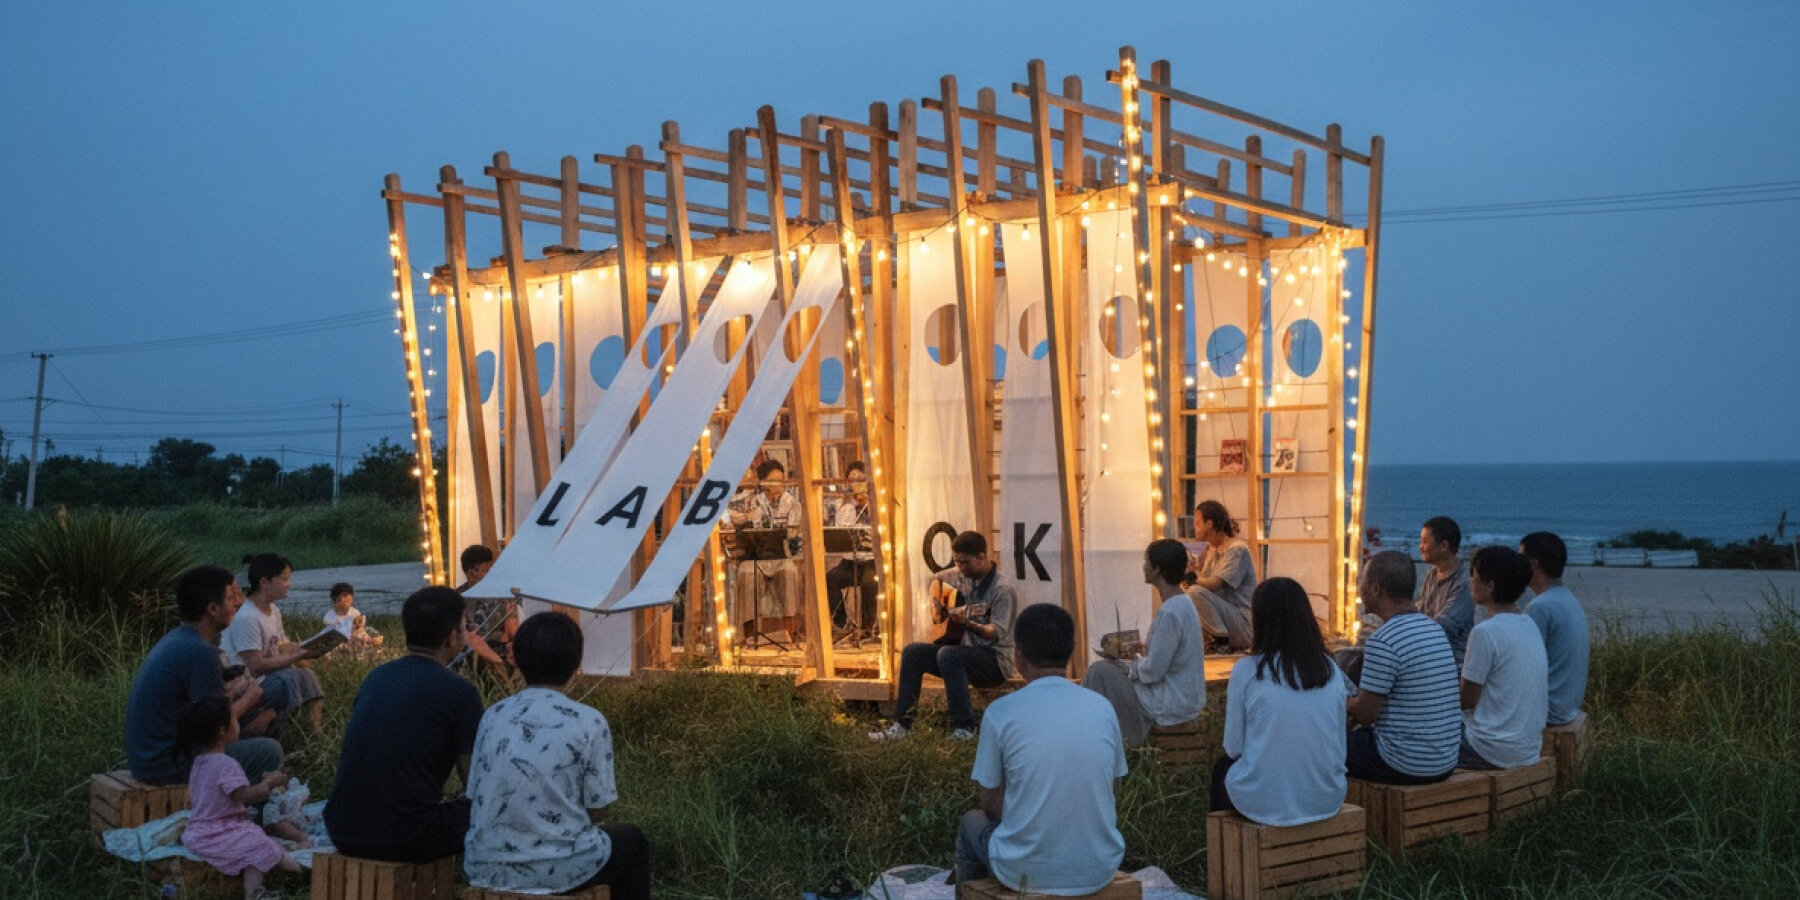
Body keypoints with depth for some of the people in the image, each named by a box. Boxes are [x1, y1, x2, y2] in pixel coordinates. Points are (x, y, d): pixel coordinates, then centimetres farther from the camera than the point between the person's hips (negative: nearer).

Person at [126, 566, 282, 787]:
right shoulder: (201, 652, -21)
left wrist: (228, 692, 4)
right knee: (269, 750, -8)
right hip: (166, 766, -10)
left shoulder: (176, 638, 9)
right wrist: (248, 699, -3)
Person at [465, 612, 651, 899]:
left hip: (485, 869, 5)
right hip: (556, 870, -5)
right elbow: (597, 811, -6)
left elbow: (474, 798, 8)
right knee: (632, 840, 26)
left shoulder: (492, 716, 2)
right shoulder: (589, 722, -10)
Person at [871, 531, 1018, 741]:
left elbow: (997, 633, -24)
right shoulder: (963, 574, 6)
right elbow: (937, 578, 26)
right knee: (912, 652, -7)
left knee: (948, 654, -34)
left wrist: (966, 623, -39)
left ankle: (964, 728, -27)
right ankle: (902, 724, -6)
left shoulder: (1002, 587, -17)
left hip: (997, 659, -8)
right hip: (967, 649, 8)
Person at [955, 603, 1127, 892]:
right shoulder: (1103, 708, -2)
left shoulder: (1000, 712, -11)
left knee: (972, 822, 28)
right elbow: (1106, 798, 9)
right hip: (1101, 870, 3)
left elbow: (991, 805, -1)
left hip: (1027, 873, -3)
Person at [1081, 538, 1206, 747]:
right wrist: (1145, 646, 7)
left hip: (1173, 704, -10)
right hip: (1187, 696, 10)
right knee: (1103, 667, 16)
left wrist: (1131, 662, -4)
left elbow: (1152, 672, -23)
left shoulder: (1170, 612, -25)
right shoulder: (1184, 603, 6)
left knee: (1101, 673, -4)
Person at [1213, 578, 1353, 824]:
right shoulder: (1331, 669, 0)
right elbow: (1338, 743, 7)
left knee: (1221, 768, 29)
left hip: (1265, 803, -4)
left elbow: (1233, 747, -4)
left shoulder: (1246, 670, -11)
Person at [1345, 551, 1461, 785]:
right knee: (1356, 737, 28)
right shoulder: (1434, 629, 7)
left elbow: (1365, 714, -17)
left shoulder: (1382, 642, -20)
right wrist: (1354, 707, 16)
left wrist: (1343, 705, 5)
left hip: (1406, 767, -8)